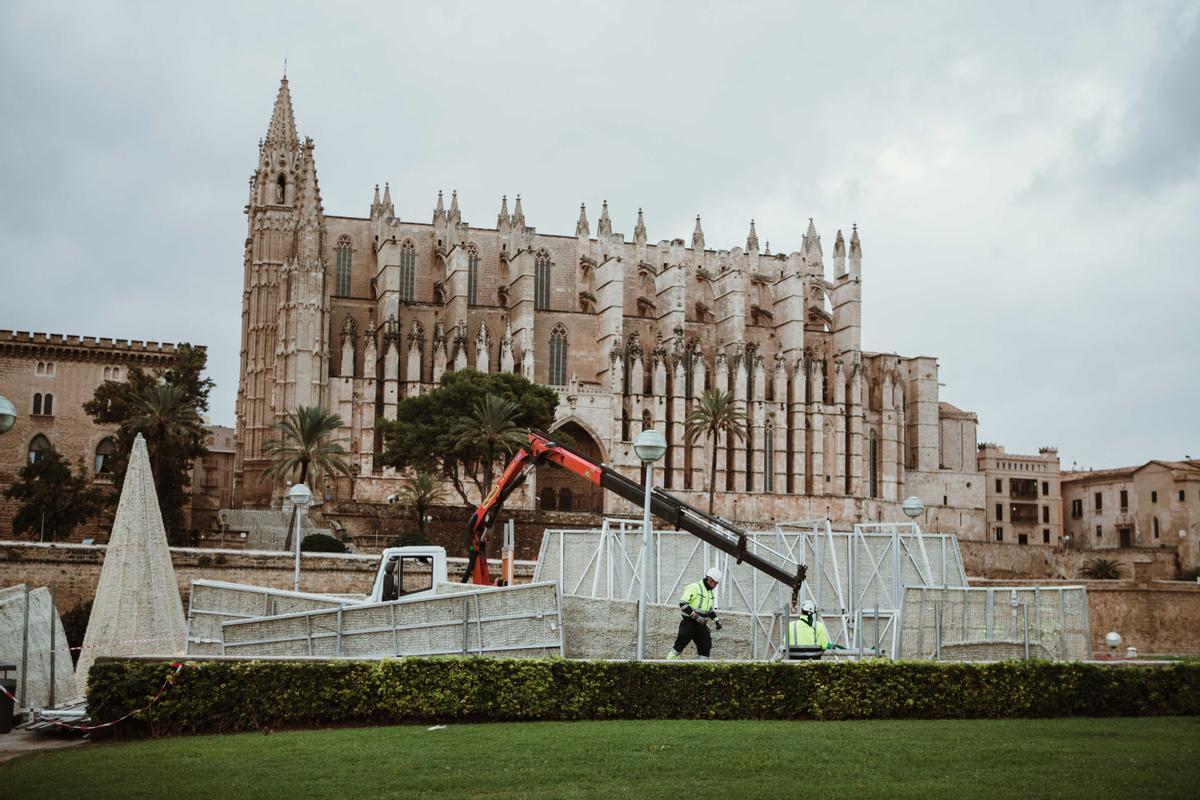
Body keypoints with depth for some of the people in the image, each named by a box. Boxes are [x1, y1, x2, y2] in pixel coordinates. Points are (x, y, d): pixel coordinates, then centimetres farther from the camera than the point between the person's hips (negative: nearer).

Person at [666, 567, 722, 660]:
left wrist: (716, 620, 15)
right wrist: (695, 616, -26)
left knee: (706, 647, 2)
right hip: (689, 623, -8)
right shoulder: (694, 588, -14)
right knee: (679, 646, -7)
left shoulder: (710, 592, 14)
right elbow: (682, 603, -22)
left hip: (702, 624, 8)